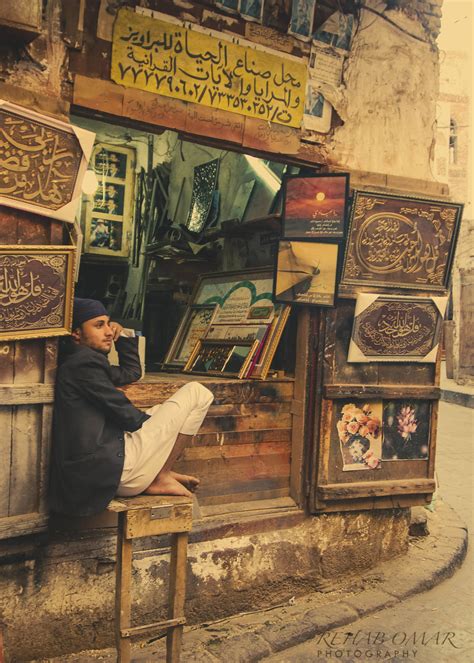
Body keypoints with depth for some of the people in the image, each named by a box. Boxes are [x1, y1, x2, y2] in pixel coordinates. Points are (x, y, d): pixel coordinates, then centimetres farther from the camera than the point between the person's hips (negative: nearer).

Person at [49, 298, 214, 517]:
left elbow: (132, 372, 30)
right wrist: (153, 423, 8)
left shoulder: (75, 363, 21)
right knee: (197, 393, -5)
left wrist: (122, 337, 16)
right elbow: (124, 413, -11)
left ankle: (161, 473, 12)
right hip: (115, 468, -11)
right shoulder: (84, 362, -12)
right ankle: (161, 478, -2)